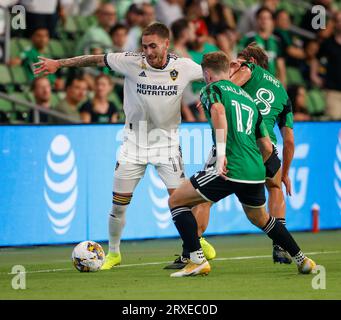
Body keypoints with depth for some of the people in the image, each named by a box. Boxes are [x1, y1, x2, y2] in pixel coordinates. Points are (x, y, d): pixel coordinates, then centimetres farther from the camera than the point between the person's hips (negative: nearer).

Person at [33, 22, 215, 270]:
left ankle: (196, 240, 15)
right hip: (134, 142, 1)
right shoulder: (131, 62, -14)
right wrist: (58, 63, 0)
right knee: (119, 203, 2)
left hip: (167, 142, -1)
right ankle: (113, 253, 21)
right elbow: (96, 60, -3)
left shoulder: (183, 67, -11)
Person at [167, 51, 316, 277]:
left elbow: (218, 111, -20)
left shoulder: (212, 90, 6)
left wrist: (221, 153, -26)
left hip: (230, 170, -7)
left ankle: (198, 261, -5)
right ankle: (303, 260, 34)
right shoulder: (249, 99, 25)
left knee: (176, 201, 6)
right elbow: (267, 148, 23)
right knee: (260, 218, 32)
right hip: (256, 173, 7)